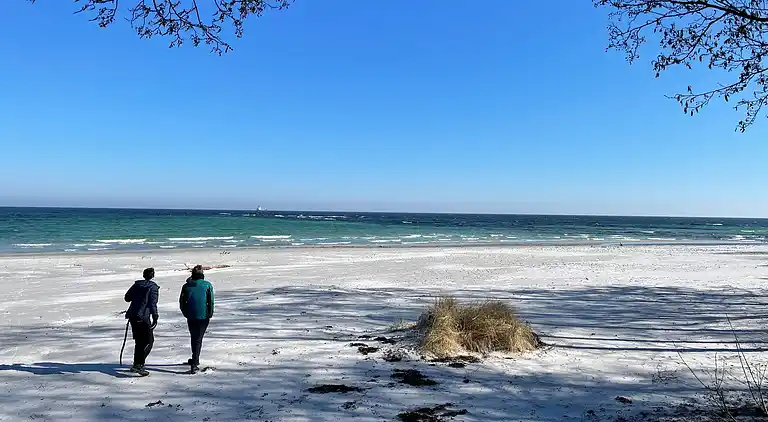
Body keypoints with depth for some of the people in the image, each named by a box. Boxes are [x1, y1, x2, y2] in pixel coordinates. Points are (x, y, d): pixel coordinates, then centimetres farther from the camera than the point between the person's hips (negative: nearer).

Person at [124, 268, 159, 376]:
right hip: (143, 317, -7)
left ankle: (136, 364, 23)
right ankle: (139, 365, -11)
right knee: (149, 341, 1)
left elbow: (127, 297, 17)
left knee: (139, 341, 18)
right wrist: (155, 318, -11)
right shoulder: (153, 287, -6)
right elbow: (153, 303, -13)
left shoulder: (137, 284, 10)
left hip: (132, 316, 7)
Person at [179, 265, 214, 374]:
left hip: (191, 317, 2)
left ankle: (195, 360, 35)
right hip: (203, 316, -2)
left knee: (194, 338, 19)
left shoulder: (186, 286, 5)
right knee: (198, 339, 0)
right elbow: (211, 302, -4)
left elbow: (182, 302, 6)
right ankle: (194, 364, -11)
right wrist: (210, 314, 8)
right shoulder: (207, 285, -1)